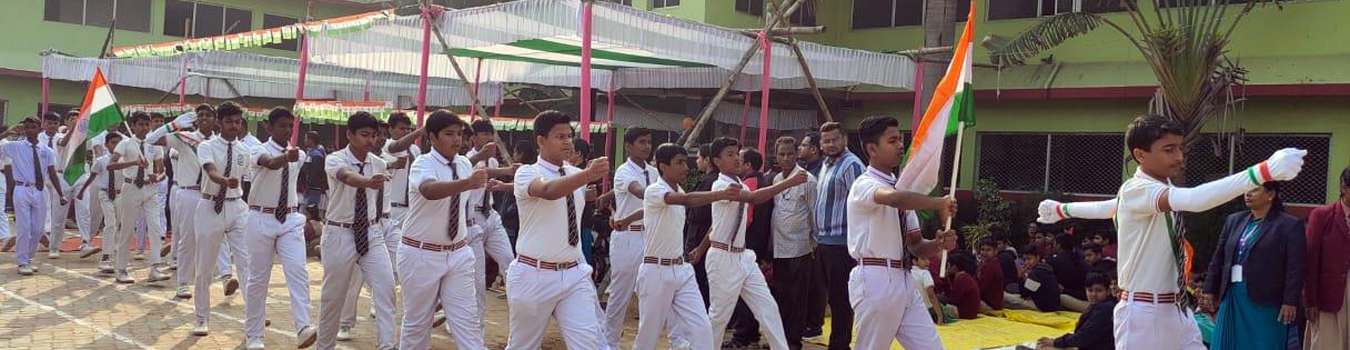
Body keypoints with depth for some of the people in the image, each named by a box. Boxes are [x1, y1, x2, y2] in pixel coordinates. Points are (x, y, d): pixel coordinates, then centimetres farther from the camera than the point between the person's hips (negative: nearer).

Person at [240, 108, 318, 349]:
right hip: (262, 219, -3)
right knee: (258, 278, 6)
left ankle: (303, 328, -22)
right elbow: (271, 164, -35)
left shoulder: (298, 154, 6)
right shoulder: (261, 151, -10)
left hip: (291, 219, 3)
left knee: (298, 272, -15)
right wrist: (286, 157, -57)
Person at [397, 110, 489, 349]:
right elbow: (430, 191, -41)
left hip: (458, 254, 5)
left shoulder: (464, 164, 2)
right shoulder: (422, 164, -17)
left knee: (468, 321, 0)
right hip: (421, 254, -5)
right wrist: (468, 183, -55)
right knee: (417, 322, 10)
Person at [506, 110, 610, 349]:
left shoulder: (576, 174, 8)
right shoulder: (527, 173, -11)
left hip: (574, 275, 4)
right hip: (534, 276, -4)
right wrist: (588, 175, -48)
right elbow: (548, 191, -34)